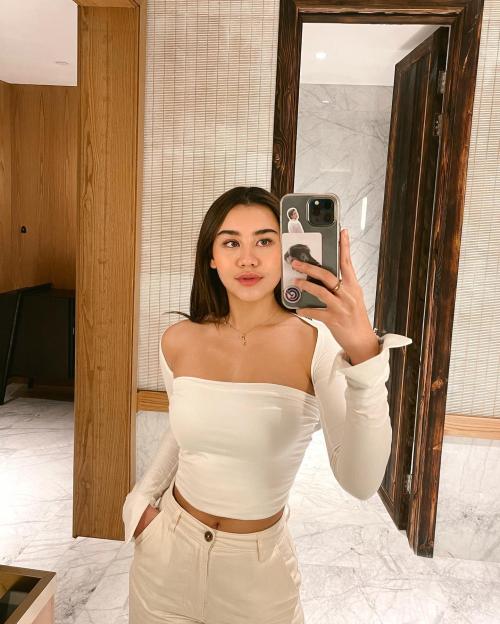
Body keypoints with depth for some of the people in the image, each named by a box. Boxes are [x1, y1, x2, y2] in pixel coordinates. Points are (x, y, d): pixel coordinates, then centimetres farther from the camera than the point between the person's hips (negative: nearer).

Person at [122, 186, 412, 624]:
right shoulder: (178, 341, -8)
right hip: (169, 550, 3)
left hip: (259, 565, -2)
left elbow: (360, 483, -30)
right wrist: (142, 497, 0)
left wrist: (366, 354, -40)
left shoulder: (318, 343, -19)